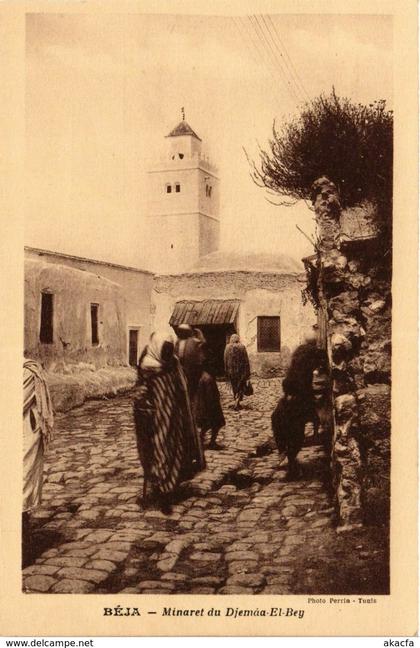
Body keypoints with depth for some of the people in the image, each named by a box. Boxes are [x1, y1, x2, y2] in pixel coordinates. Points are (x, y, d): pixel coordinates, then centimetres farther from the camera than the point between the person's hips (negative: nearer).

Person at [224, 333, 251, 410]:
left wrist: (226, 371, 10)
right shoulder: (242, 347, -6)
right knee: (241, 387, 4)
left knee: (234, 387, 16)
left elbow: (225, 360, 2)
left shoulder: (228, 347, -1)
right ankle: (237, 401, -12)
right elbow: (246, 360, -5)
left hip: (231, 370, 2)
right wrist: (248, 372, 1)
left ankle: (236, 401, 24)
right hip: (241, 370, -2)